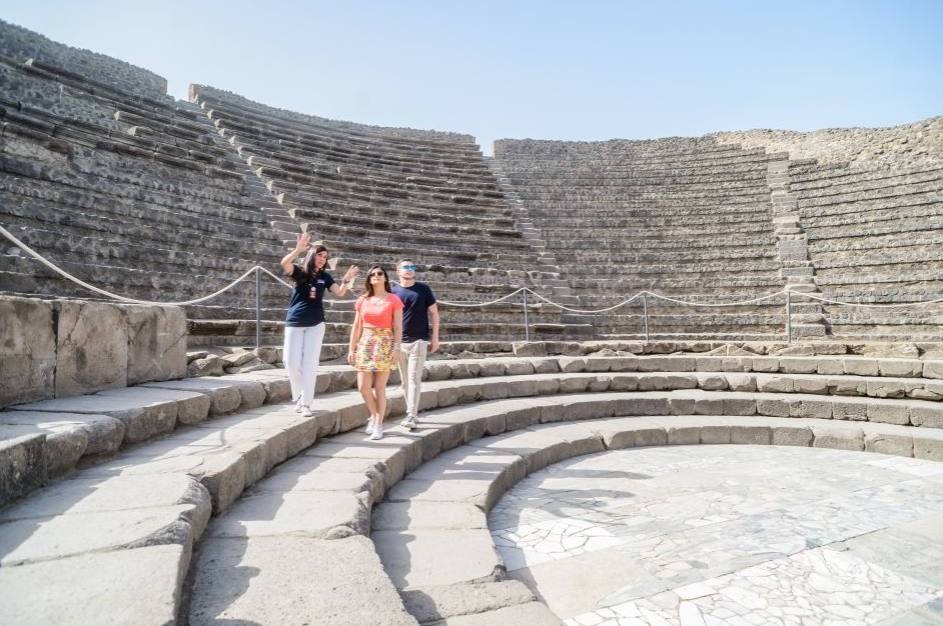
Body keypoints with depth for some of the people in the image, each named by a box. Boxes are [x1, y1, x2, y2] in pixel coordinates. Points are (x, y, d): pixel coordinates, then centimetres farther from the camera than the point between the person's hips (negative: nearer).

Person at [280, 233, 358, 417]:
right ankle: (298, 397, 20)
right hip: (294, 323, -1)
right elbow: (284, 263, -21)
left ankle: (306, 403, 2)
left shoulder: (325, 277, 6)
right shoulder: (299, 271, -1)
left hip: (315, 324, 1)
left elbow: (340, 292, -5)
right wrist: (298, 250, -34)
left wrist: (347, 280, -23)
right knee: (291, 362, -1)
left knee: (310, 363, -1)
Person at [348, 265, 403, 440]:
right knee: (363, 387, -1)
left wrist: (396, 350, -11)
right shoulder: (362, 300, 8)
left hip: (385, 346, -3)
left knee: (379, 388, 0)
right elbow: (356, 327, 11)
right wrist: (351, 349, 8)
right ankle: (374, 415, 27)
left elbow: (398, 327, -4)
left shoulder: (393, 300, -2)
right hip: (365, 345, 3)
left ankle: (378, 424, 14)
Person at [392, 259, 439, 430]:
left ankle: (412, 415, -8)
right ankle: (412, 413, 18)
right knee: (405, 381, 8)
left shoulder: (423, 289, 1)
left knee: (414, 378, -9)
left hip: (418, 340, -3)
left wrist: (435, 337, -1)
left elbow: (433, 313, 4)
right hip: (399, 342, 3)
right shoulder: (393, 292, 6)